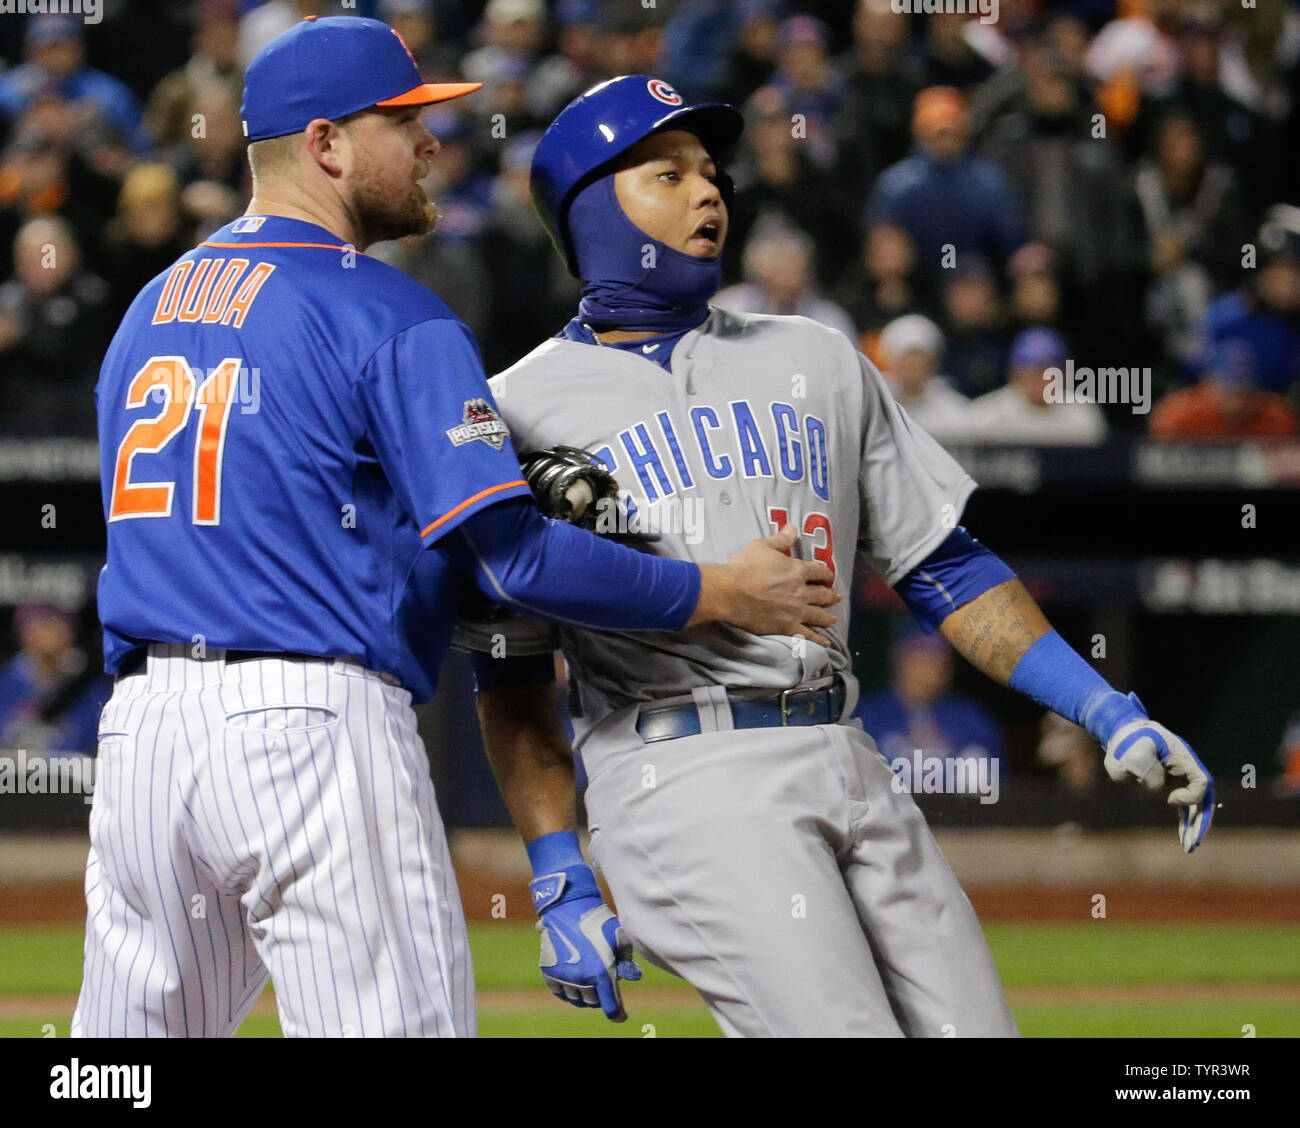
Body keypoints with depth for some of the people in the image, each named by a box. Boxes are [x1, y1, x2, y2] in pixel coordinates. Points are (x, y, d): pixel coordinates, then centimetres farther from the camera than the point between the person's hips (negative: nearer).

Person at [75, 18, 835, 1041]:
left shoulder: (148, 311, 18)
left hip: (137, 725, 7)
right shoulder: (390, 319, -5)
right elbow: (517, 559, -12)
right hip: (315, 722, -7)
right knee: (396, 1030, -6)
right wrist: (721, 593, -1)